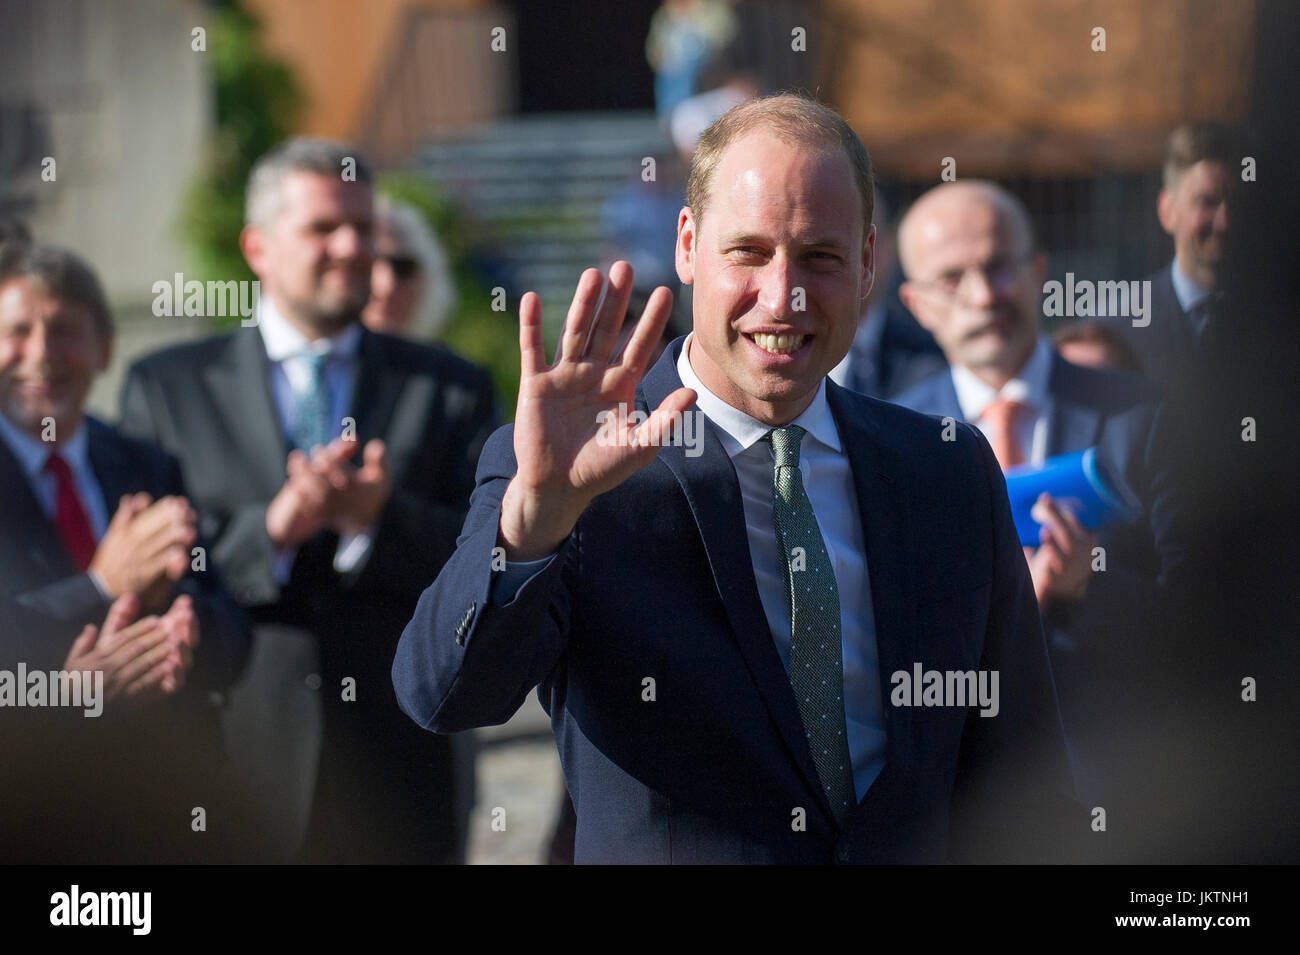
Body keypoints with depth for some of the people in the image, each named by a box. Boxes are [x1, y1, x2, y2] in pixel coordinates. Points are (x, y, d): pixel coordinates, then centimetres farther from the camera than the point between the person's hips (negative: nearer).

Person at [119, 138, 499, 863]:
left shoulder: (454, 390, 10)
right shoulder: (165, 388, 7)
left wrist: (381, 519, -16)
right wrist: (268, 531, -15)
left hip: (400, 776, 1)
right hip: (232, 767, -1)